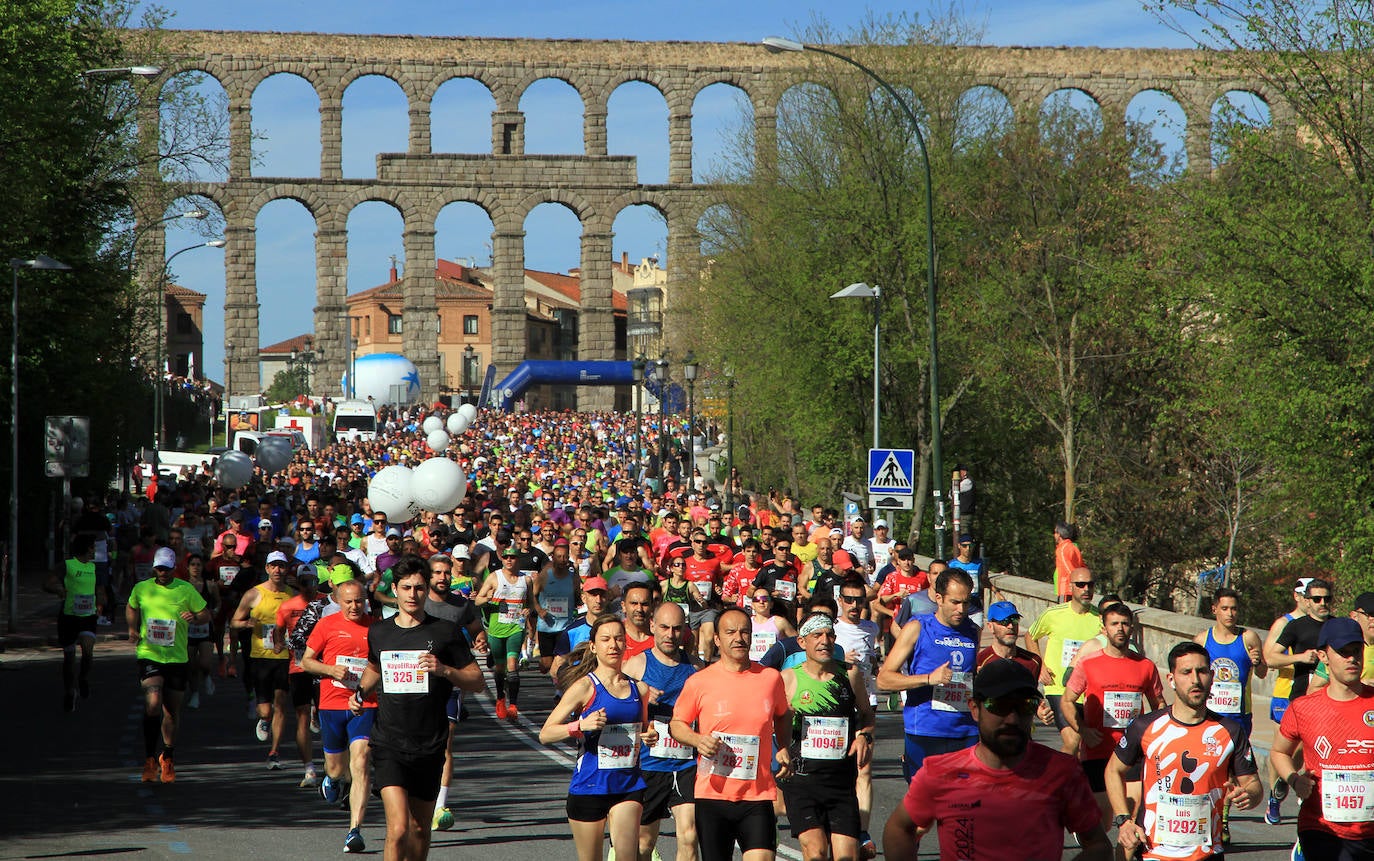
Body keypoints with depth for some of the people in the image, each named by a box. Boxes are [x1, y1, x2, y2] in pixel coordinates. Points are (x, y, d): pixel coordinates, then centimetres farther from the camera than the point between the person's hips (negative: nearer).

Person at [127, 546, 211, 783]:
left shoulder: (186, 590, 1)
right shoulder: (141, 589, 4)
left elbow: (206, 614, 7)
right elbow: (131, 608, 24)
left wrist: (194, 617, -15)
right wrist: (133, 629, 8)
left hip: (177, 657, 1)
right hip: (149, 655, -1)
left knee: (172, 711, 10)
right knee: (153, 703, -22)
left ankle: (168, 758, 31)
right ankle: (150, 758, -12)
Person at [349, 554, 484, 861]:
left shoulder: (445, 632, -1)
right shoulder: (378, 632, 6)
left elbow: (476, 681, 1)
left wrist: (445, 670, -16)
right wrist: (361, 692, 10)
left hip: (429, 747, 0)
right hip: (388, 744, 0)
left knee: (420, 828, 14)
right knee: (398, 828, -17)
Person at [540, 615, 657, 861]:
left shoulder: (639, 689, 8)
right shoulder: (585, 686, -5)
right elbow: (546, 734, -8)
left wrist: (651, 737, 3)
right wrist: (581, 725, -24)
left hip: (629, 785, 3)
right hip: (590, 785, -3)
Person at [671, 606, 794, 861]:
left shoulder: (771, 677, 6)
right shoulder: (699, 682, -1)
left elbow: (783, 716, 25)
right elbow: (676, 724, 9)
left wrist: (784, 750, 8)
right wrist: (698, 740, -11)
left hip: (757, 795, 0)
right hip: (712, 793, 0)